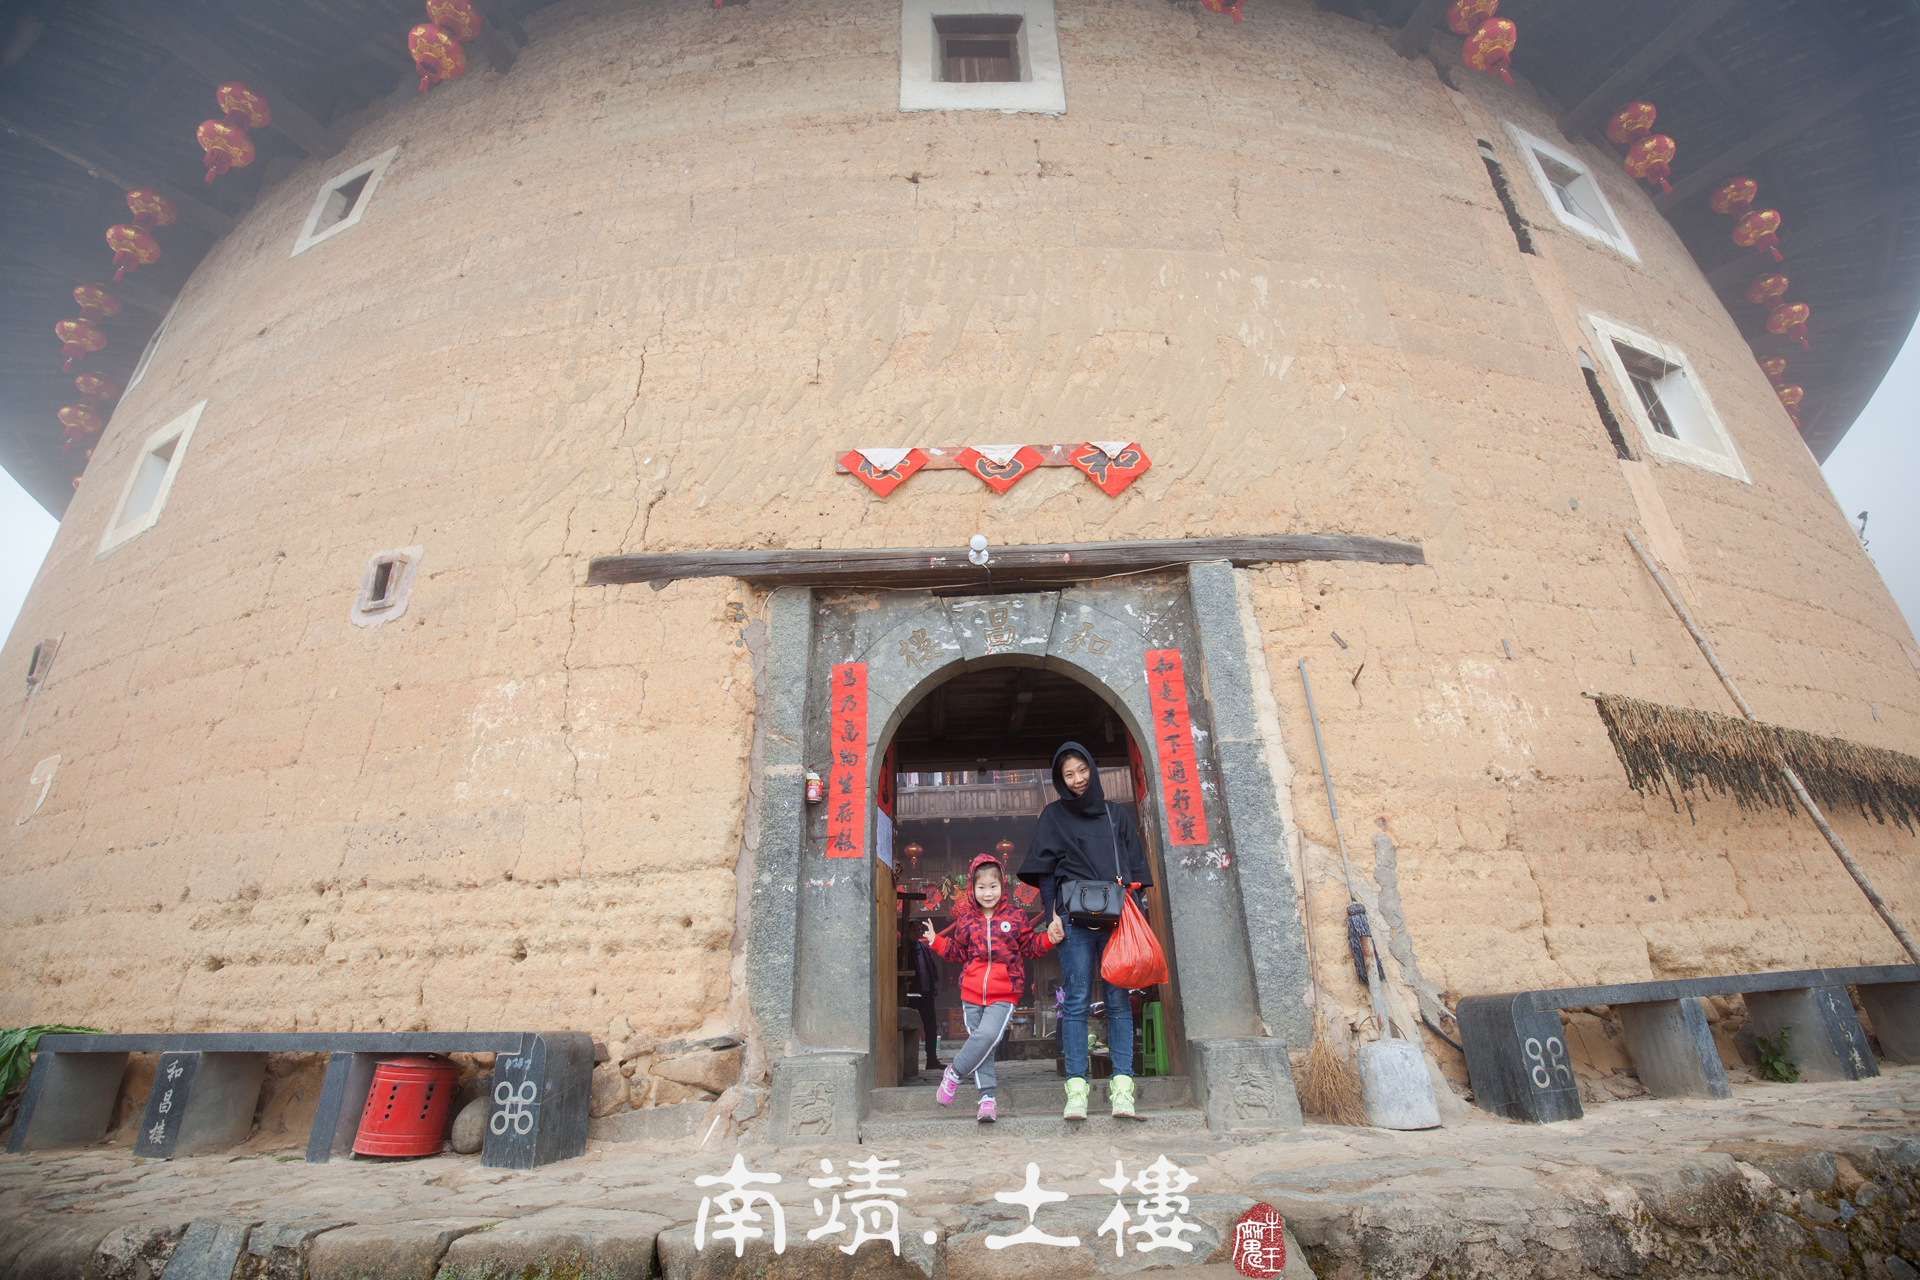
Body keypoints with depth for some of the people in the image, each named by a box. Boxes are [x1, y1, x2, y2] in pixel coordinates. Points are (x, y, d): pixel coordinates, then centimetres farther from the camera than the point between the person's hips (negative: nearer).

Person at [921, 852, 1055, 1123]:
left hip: (1004, 993, -3)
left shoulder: (1015, 915, 1)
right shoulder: (966, 918, 7)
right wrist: (937, 941, 5)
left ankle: (954, 1072, 2)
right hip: (972, 991, 3)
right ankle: (987, 1098, 17)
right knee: (978, 1040, 4)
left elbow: (1030, 946, 8)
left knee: (987, 1035, -20)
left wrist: (1048, 938, -9)